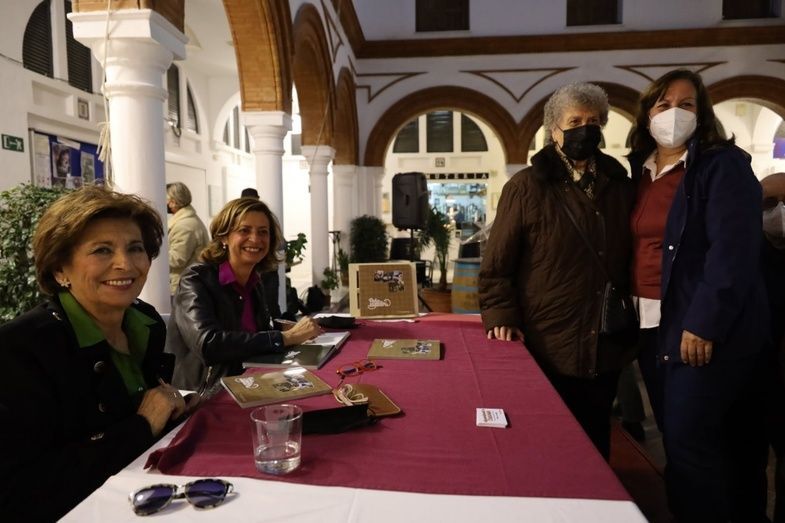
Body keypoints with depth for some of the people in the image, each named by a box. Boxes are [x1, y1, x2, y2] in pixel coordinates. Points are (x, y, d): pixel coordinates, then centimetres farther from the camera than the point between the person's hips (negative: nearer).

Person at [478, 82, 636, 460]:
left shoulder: (619, 186, 7)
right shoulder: (526, 187, -6)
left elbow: (630, 259, 11)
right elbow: (495, 266, -7)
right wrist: (502, 318, -17)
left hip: (604, 350, 4)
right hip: (545, 351, -4)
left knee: (595, 444, 21)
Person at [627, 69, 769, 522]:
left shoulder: (724, 165, -7)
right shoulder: (641, 171, 12)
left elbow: (734, 251, -16)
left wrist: (704, 324, -22)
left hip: (706, 330, -7)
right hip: (654, 327, 7)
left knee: (689, 443, -4)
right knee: (676, 440, 15)